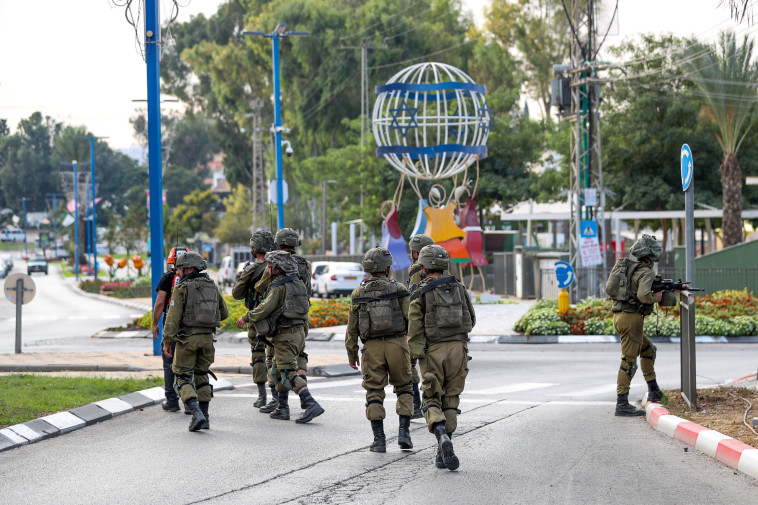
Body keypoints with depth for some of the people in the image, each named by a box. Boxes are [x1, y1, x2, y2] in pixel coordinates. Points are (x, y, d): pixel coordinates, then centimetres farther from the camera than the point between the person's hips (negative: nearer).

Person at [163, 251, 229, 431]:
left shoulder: (182, 288, -9)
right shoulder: (212, 286, 8)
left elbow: (173, 317, -14)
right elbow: (224, 313, 15)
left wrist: (167, 342, -11)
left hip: (187, 338, -5)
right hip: (207, 337, 5)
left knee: (183, 378, 3)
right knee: (202, 375, 17)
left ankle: (196, 413, -17)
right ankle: (204, 417, 13)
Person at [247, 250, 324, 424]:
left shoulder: (279, 286, -14)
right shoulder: (297, 284, 13)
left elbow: (265, 308, -20)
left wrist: (249, 317, -3)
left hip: (285, 336, -9)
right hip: (299, 332, 9)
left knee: (289, 374, -10)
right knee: (278, 370, 20)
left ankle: (311, 405, -23)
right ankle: (282, 409, 22)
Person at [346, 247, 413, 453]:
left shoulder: (358, 294, 3)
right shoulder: (398, 289, -2)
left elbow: (352, 328, 5)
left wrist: (352, 354, 14)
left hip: (372, 348, 1)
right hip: (397, 344, -1)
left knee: (374, 393, 7)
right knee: (404, 388, 15)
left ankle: (379, 439, 1)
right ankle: (404, 432, 3)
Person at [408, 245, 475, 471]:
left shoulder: (420, 295, -3)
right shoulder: (459, 288, 8)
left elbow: (415, 331, -9)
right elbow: (471, 320, 17)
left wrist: (416, 357, -7)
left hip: (433, 351, -3)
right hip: (458, 348, 3)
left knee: (432, 401, 6)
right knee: (450, 401, 12)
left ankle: (442, 435, -22)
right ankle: (443, 455, 9)